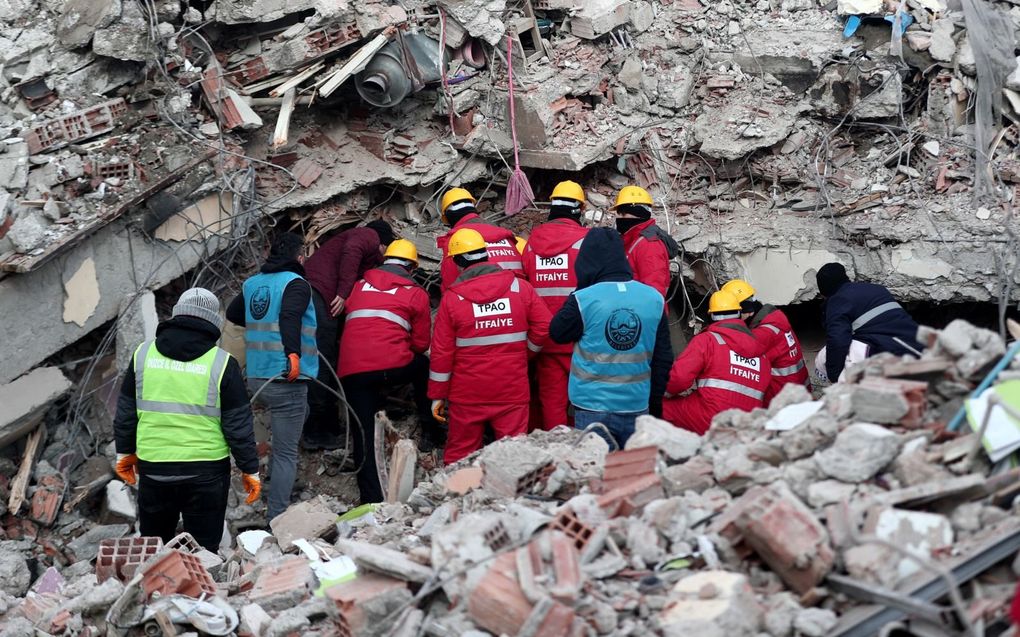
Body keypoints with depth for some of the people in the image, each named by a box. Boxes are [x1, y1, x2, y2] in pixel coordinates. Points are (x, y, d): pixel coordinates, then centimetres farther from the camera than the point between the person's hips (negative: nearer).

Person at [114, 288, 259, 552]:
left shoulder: (143, 354, 2)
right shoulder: (222, 363, -7)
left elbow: (125, 411, 9)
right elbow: (238, 424, -5)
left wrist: (125, 451, 22)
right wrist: (250, 469, 4)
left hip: (153, 468, 3)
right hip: (206, 472, -2)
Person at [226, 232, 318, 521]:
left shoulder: (252, 283, 12)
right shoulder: (295, 283, -9)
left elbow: (232, 314, 28)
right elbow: (290, 316, -27)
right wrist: (293, 353, -34)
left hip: (256, 378, 7)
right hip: (286, 379, -7)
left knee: (301, 412, 32)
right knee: (286, 453, -3)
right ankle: (277, 519, -5)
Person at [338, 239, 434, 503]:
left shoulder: (360, 284, 19)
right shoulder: (415, 292, 11)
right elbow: (421, 343, 13)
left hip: (351, 370, 2)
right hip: (393, 366, -2)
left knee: (363, 433, 5)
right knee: (423, 366, 31)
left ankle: (371, 498, -2)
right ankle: (430, 427, 31)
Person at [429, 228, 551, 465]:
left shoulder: (452, 298, -6)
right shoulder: (519, 287, -2)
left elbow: (442, 352, -4)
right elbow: (543, 327, -3)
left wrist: (437, 395, 4)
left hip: (468, 393, -1)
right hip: (513, 390, 1)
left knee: (460, 454, 10)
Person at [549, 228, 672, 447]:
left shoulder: (582, 300, -13)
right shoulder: (654, 299, 1)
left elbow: (557, 334, 5)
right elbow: (663, 358, 7)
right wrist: (655, 404, 18)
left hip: (592, 406, -3)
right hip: (636, 406, 3)